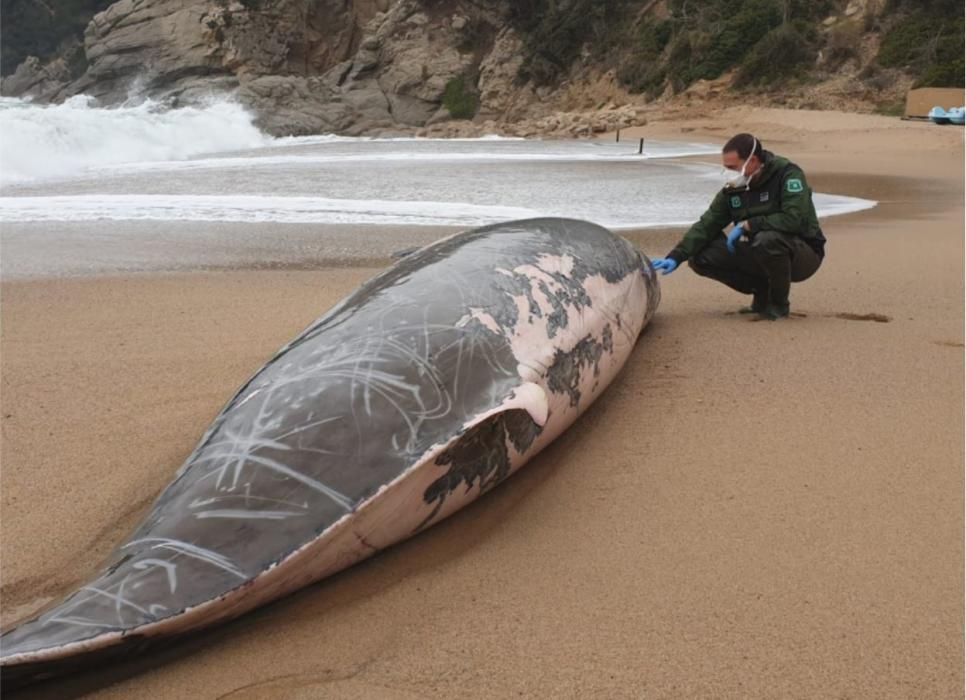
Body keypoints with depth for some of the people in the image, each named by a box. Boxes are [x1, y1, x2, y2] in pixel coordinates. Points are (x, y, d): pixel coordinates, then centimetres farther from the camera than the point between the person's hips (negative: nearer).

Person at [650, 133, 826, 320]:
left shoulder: (787, 174, -17)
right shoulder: (733, 189, 0)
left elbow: (794, 219, -30)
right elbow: (707, 225, -4)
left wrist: (748, 225, -24)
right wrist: (675, 257, -17)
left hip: (803, 252, -6)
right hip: (757, 255, 6)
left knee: (767, 239, -39)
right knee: (701, 257, -10)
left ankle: (779, 303, -12)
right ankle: (762, 291, 6)